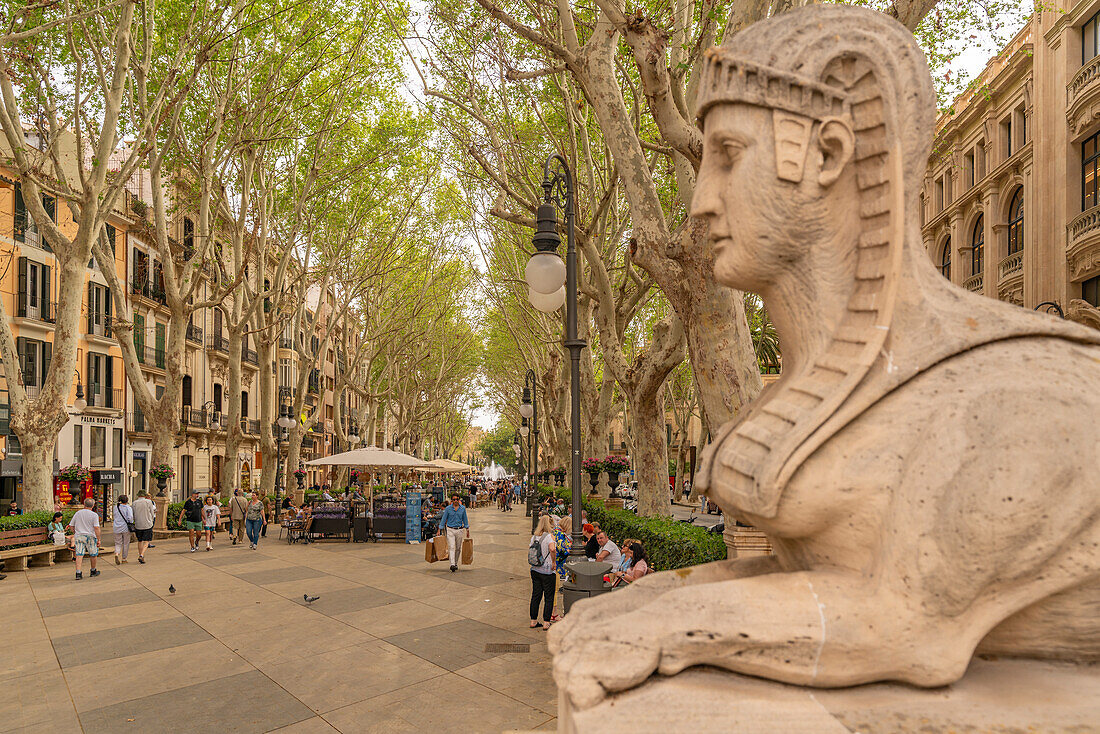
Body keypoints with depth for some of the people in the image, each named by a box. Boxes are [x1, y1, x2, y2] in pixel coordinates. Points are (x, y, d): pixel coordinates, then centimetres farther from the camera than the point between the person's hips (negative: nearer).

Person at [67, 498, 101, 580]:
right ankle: (93, 572, 23)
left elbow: (71, 525, 11)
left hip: (78, 536, 3)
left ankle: (78, 573, -9)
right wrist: (98, 539, -9)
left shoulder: (77, 513, 5)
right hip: (90, 536, -3)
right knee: (93, 555, 12)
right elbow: (96, 528, -14)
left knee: (79, 555, 0)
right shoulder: (94, 515, -7)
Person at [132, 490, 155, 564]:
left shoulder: (134, 503, 0)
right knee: (146, 542, 0)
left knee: (140, 541, 18)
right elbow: (152, 514, -1)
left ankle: (140, 555, 24)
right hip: (147, 525, -3)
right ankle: (141, 556, -17)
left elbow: (133, 515, 4)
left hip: (138, 525, 3)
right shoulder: (148, 502, -6)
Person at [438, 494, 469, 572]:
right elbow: (443, 519, 1)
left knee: (458, 548, 8)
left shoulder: (462, 508, 3)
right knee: (451, 547, -13)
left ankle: (456, 564, 22)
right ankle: (452, 564, -22)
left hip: (459, 530, 3)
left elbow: (465, 519, 12)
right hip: (450, 530, -3)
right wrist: (440, 530, -2)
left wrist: (467, 530, 12)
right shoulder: (448, 508, -4)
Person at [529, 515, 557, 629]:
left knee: (535, 595, 13)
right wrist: (554, 561, -18)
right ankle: (546, 623, 7)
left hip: (534, 570, 6)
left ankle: (533, 621, 19)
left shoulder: (534, 536, 5)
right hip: (547, 571, -6)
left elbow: (531, 550, 10)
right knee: (549, 597, 5)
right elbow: (552, 549, -31)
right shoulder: (549, 536, -14)